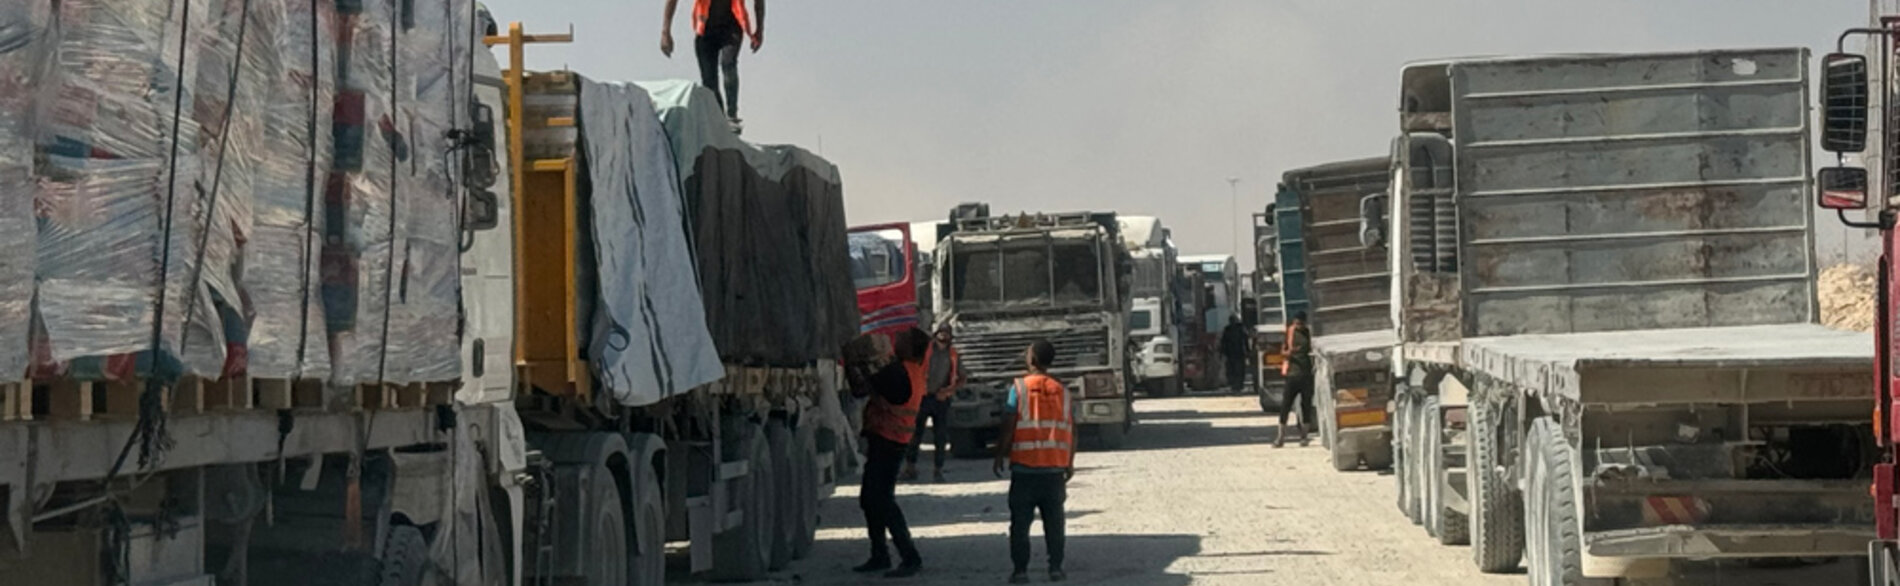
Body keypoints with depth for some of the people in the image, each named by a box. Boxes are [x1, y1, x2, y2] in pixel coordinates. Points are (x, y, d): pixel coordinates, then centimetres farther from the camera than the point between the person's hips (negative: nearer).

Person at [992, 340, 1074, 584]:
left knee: (1020, 522, 3)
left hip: (1024, 467, -3)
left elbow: (1008, 428, -9)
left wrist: (999, 456, 3)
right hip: (1055, 469, 3)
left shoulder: (1019, 388, -6)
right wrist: (1070, 463, 15)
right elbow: (1071, 430, 5)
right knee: (1054, 522, 9)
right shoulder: (1061, 391, 5)